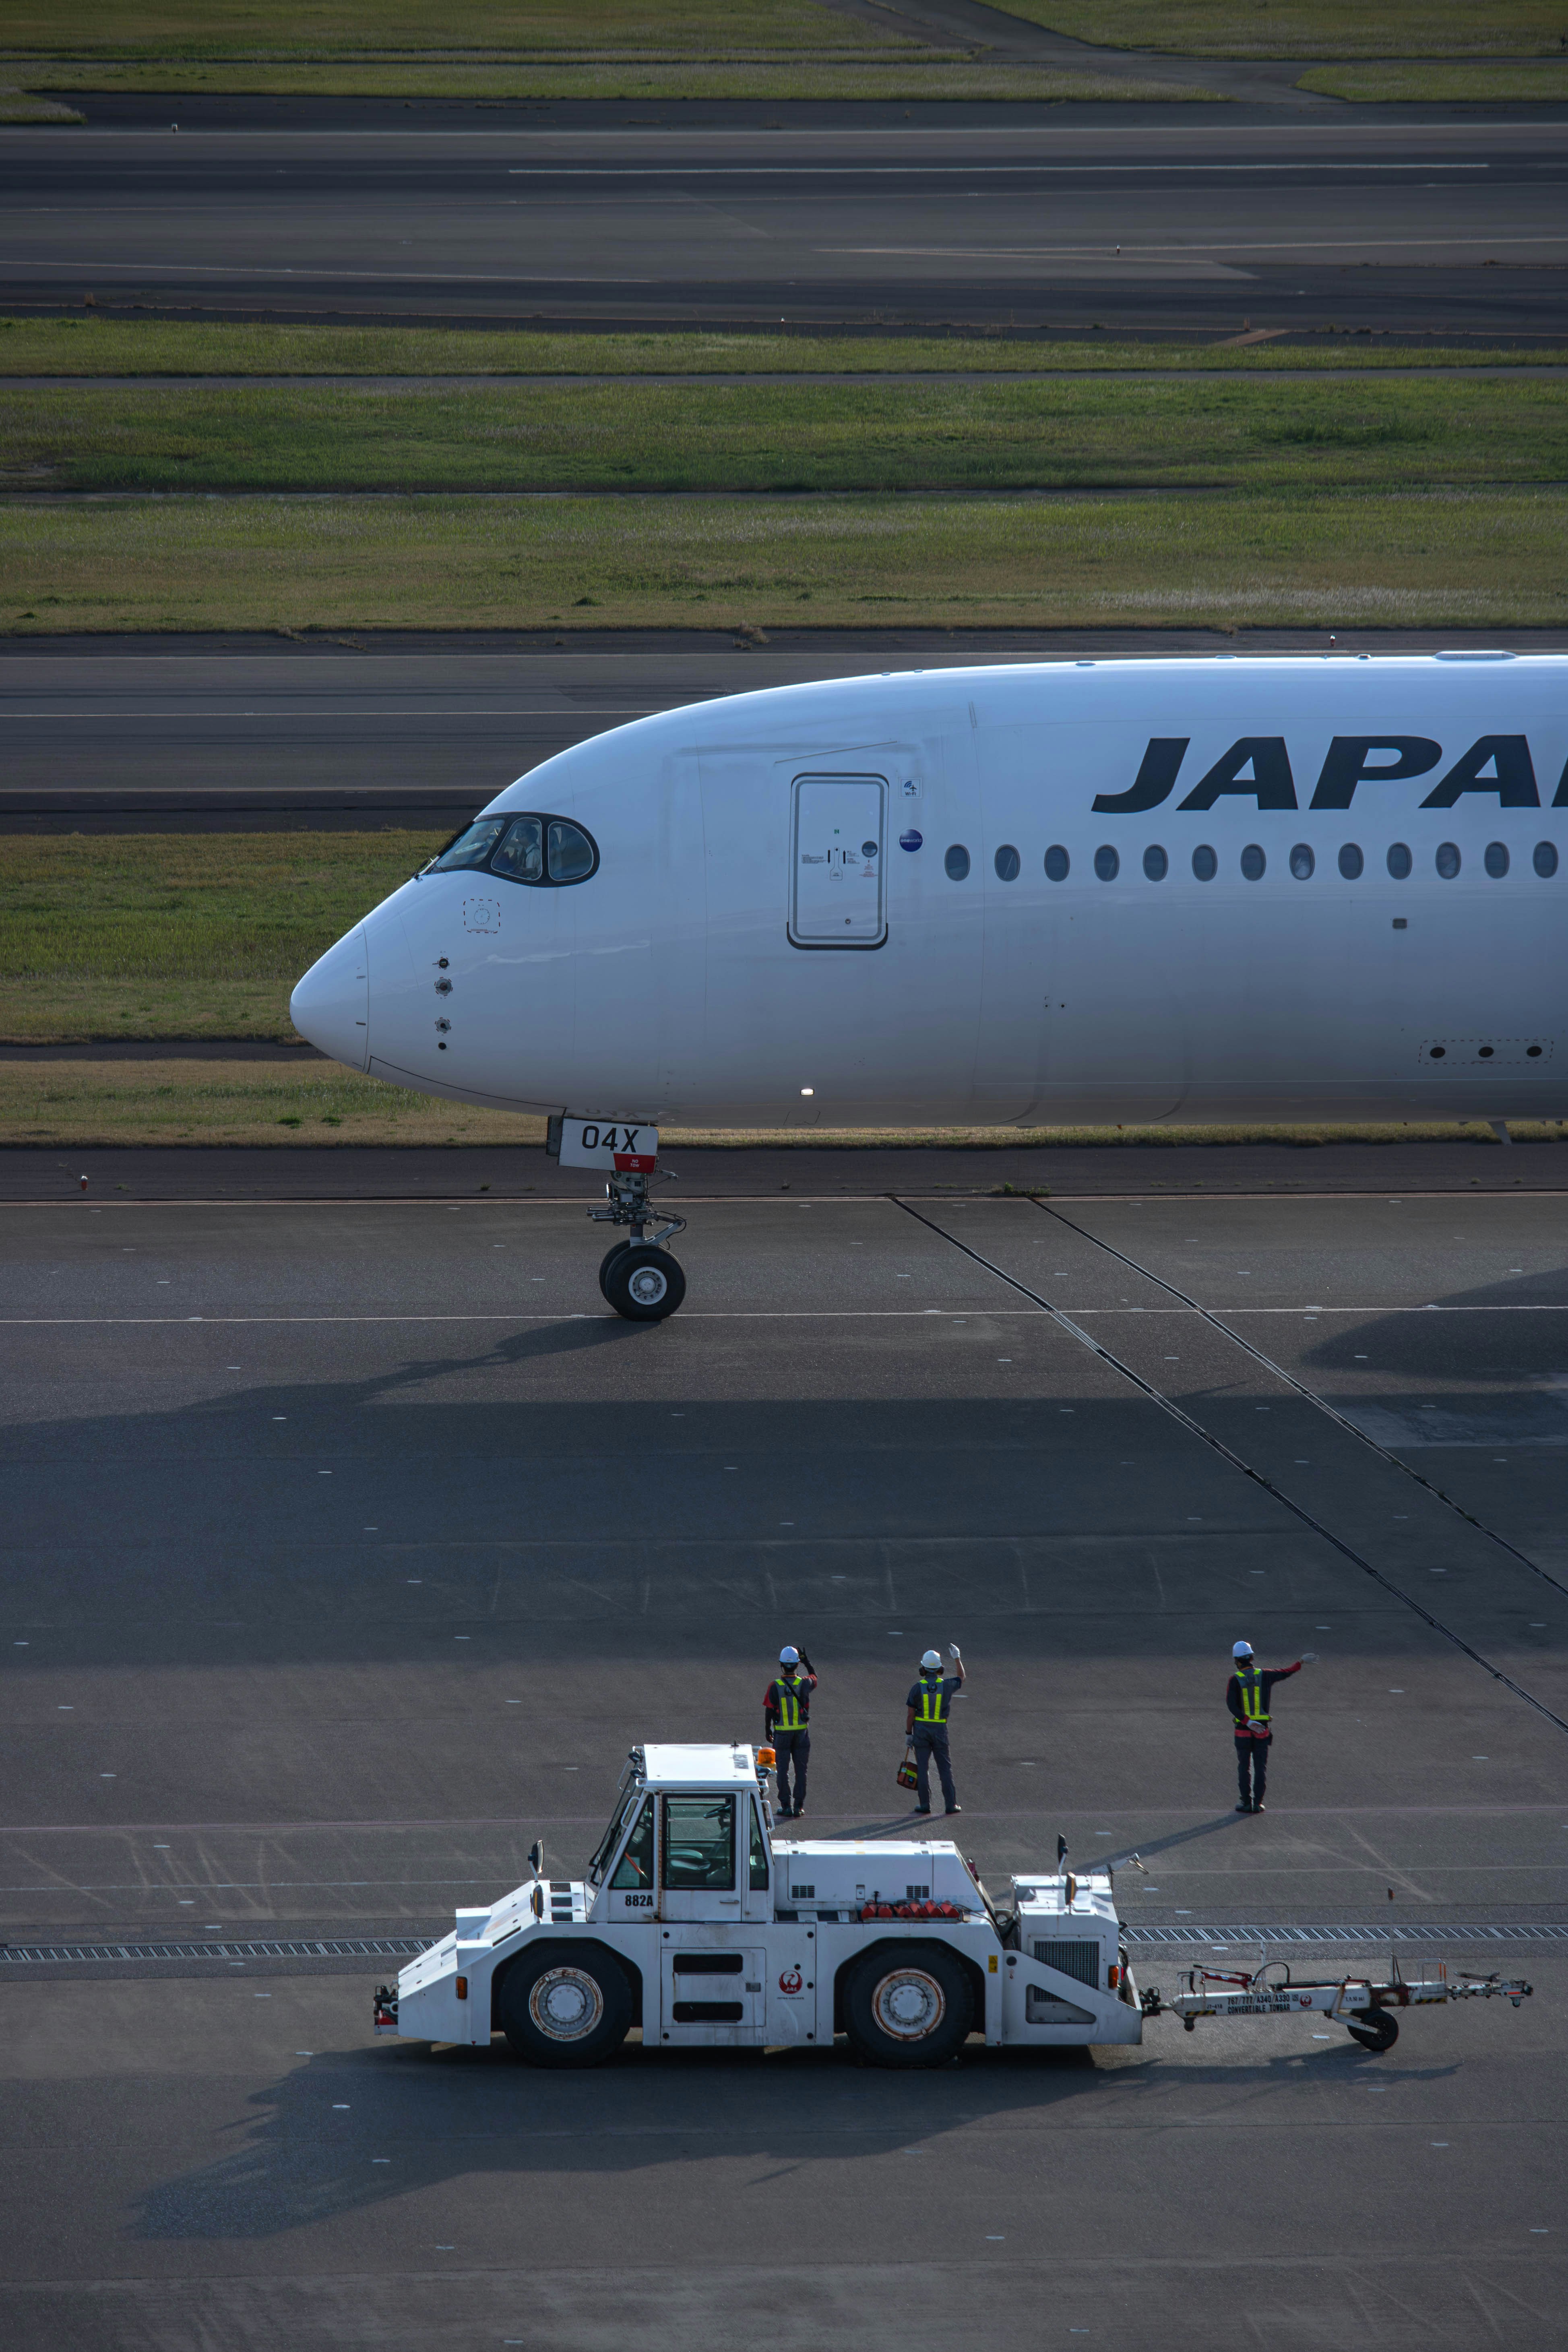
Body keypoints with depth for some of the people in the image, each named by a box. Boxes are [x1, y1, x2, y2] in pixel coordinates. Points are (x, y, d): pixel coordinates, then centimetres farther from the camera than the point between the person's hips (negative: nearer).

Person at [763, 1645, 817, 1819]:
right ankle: (799, 1806, 9)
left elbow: (769, 1711, -7)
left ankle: (785, 1806, 7)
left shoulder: (775, 1686, -12)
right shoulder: (804, 1684, -8)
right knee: (800, 1770, 9)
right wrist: (807, 1662, 26)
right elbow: (815, 1679, 17)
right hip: (802, 1731, 1)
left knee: (783, 1770, 7)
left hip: (781, 1733, -1)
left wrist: (767, 1731, 6)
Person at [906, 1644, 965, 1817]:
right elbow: (961, 1678, 18)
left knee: (923, 1768, 4)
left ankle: (925, 1804, 4)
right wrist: (957, 1658, 27)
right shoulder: (946, 1685, -5)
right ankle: (951, 1804, 4)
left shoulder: (918, 1688, -9)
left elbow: (911, 1714, -5)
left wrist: (909, 1734, 5)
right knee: (945, 1768, 6)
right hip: (940, 1731, 1)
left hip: (921, 1730, -1)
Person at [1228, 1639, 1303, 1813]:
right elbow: (1286, 1673, 11)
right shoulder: (1264, 1675, -2)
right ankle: (1258, 1803, 3)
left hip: (1243, 1730, -2)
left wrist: (1249, 1723, -18)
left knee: (1244, 1767, 8)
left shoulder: (1235, 1680, -8)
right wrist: (1301, 1662, 29)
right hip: (1263, 1731, 2)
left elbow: (1232, 1705, -17)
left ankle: (1246, 1803, 8)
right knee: (1261, 1767, 6)